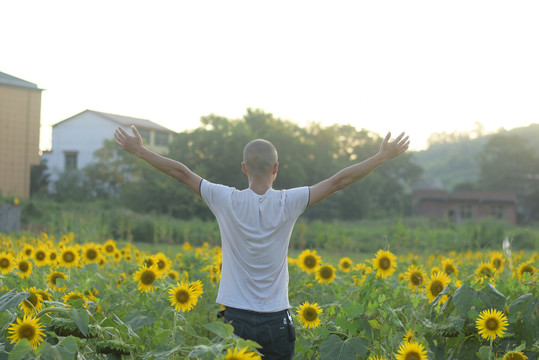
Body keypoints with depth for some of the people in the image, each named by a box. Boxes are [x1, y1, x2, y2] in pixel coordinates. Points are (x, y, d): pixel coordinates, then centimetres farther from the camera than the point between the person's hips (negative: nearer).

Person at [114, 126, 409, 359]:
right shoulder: (288, 203, -7)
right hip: (275, 321, 0)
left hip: (235, 317, 0)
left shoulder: (227, 202, -7)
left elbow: (181, 172, 0)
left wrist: (139, 150, 9)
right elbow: (339, 181, -3)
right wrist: (384, 156, 3)